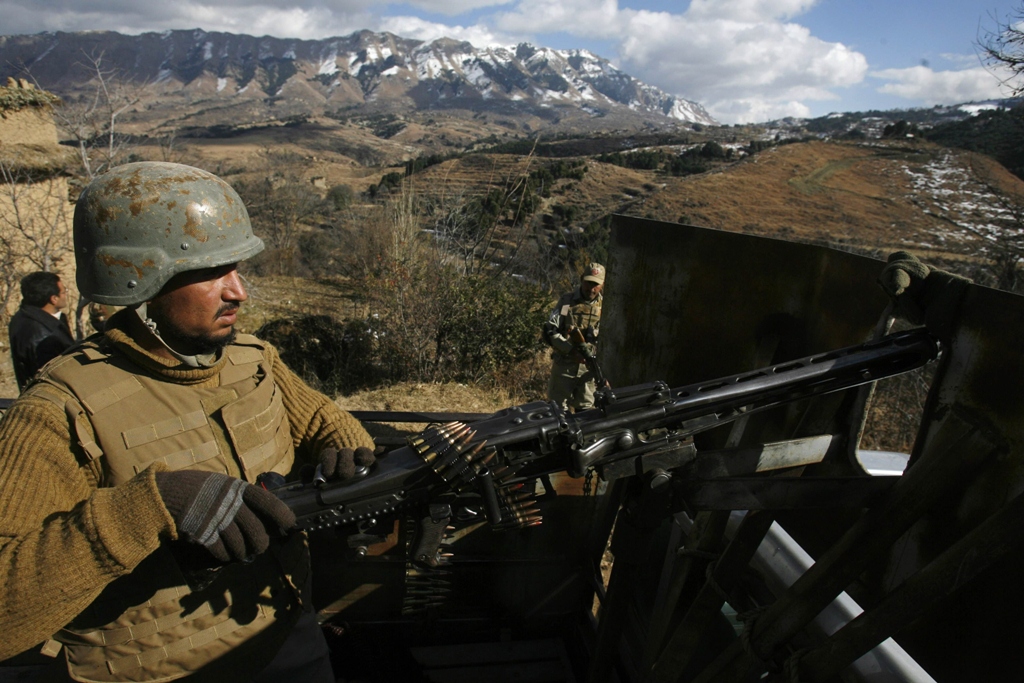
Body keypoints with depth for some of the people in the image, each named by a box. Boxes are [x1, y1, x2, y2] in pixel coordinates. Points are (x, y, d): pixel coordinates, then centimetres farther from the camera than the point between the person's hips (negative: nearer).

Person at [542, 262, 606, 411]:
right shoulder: (567, 300, 0)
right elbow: (549, 332, -6)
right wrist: (571, 349, -20)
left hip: (589, 367, 2)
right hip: (564, 365, -2)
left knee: (585, 412, 11)